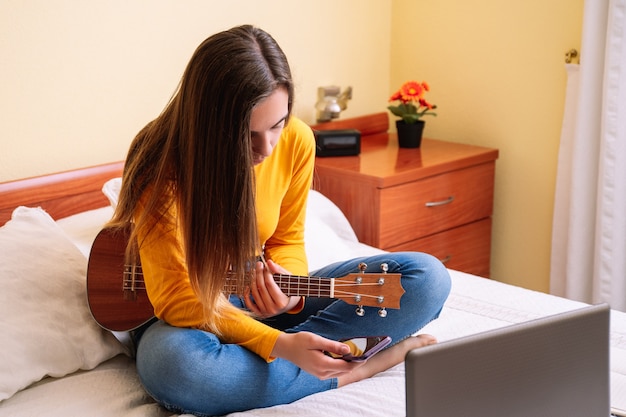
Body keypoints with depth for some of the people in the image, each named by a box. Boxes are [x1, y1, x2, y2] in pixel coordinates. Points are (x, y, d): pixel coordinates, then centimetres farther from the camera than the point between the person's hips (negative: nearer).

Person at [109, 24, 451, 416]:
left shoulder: (296, 141, -12)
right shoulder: (163, 165, -25)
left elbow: (287, 240, 1)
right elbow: (177, 298, -25)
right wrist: (278, 344, -37)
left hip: (260, 299, 4)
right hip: (189, 314, -3)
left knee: (428, 277, -12)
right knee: (172, 363, -43)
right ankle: (346, 372, -23)